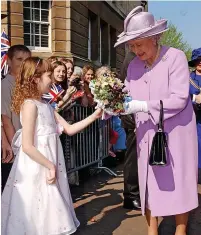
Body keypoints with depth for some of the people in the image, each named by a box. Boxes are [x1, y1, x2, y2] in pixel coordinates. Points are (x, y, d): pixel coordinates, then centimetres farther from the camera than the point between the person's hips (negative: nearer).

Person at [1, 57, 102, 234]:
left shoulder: (46, 105, 11)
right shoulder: (30, 105, -15)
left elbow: (69, 129, 11)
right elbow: (27, 146, -21)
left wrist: (94, 116, 6)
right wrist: (51, 166, -17)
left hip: (49, 164, 8)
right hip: (37, 169, -8)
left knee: (50, 212, 17)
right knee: (37, 217, 5)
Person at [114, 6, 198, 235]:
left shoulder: (175, 57, -15)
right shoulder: (134, 65, 1)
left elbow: (179, 99, -22)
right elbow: (128, 97, 1)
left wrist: (144, 106, -27)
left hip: (175, 133, -4)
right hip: (147, 135, 5)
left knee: (178, 183, 8)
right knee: (149, 183, 12)